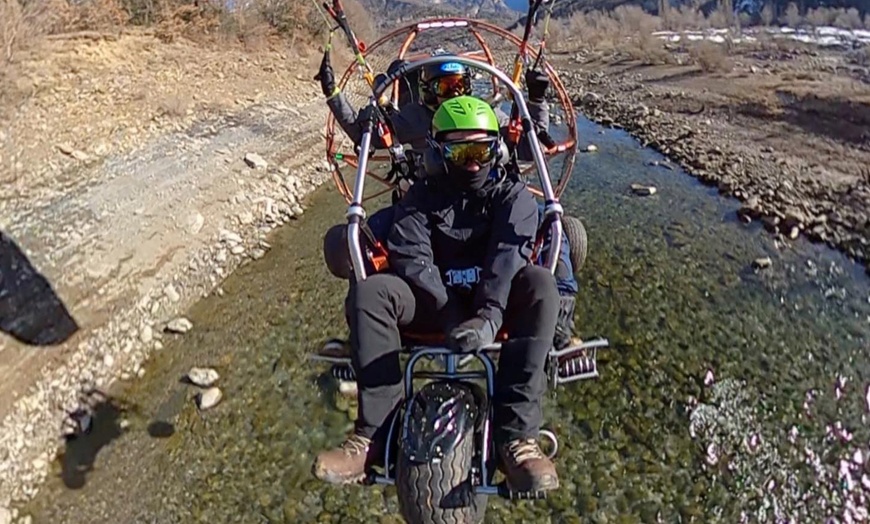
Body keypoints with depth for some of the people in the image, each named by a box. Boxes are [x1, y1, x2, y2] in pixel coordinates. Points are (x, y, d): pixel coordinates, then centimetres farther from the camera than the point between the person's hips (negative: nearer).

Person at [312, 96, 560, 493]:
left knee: (539, 284, -32)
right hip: (436, 303, 1)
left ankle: (516, 434, -33)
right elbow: (411, 259, -10)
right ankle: (375, 432, -22)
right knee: (368, 291, -25)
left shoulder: (512, 195, 4)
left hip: (494, 303, 0)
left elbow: (508, 254, -15)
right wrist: (450, 314, -27)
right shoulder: (421, 196, 7)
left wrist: (489, 314, -34)